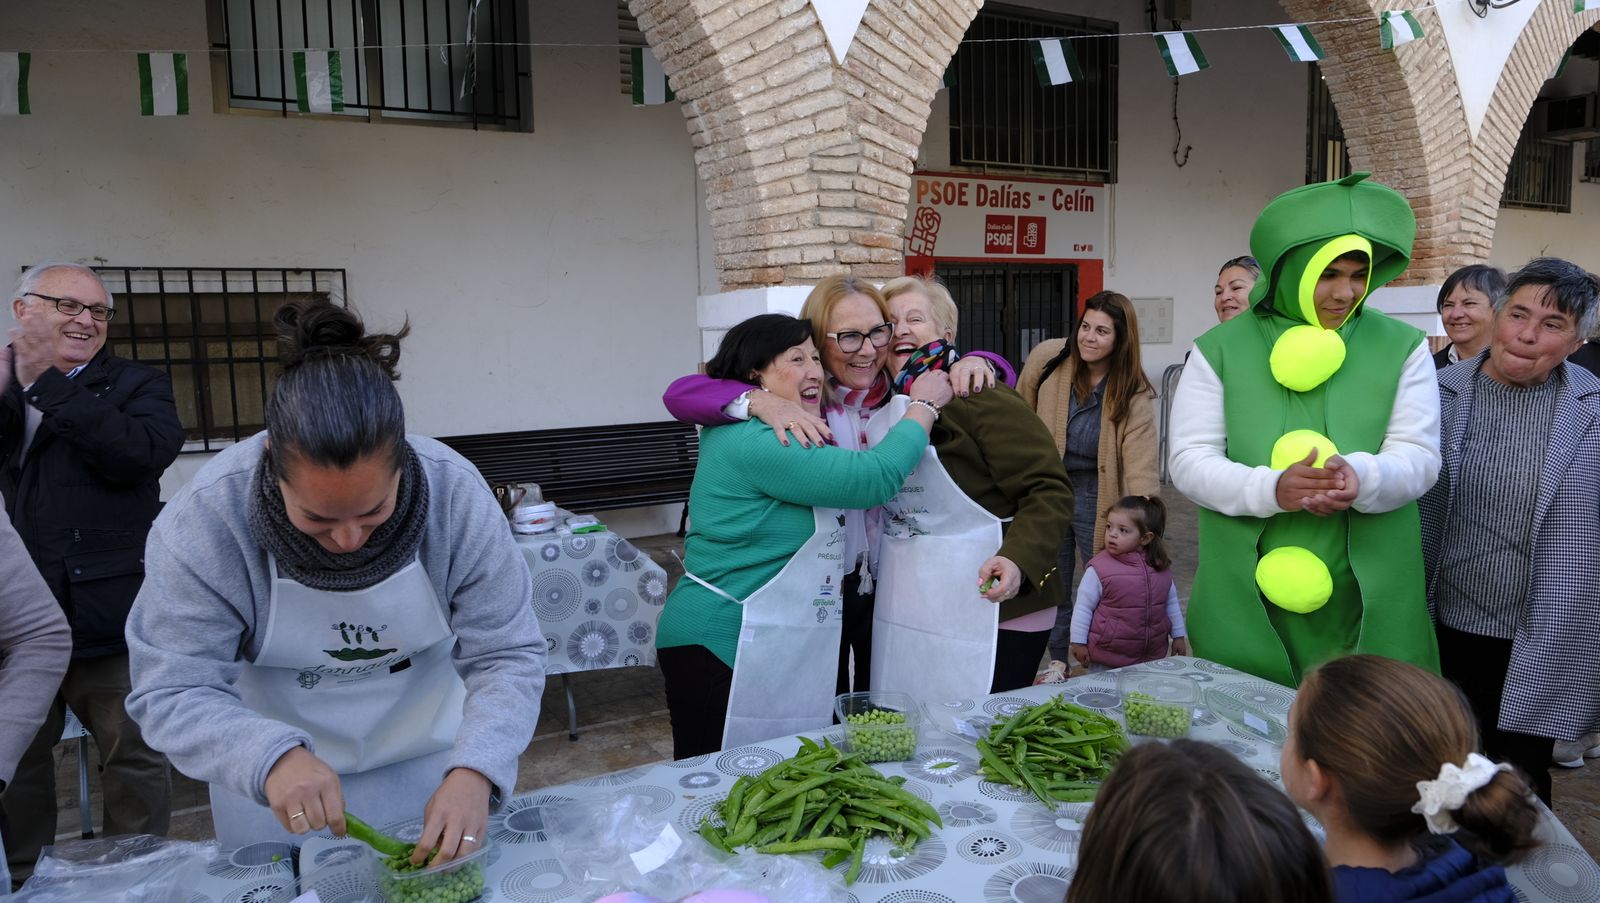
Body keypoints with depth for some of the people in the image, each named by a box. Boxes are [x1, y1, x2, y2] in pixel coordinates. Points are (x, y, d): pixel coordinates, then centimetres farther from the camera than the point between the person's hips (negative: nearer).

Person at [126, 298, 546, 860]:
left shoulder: (455, 494, -25)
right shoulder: (206, 518, -26)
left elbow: (507, 656, -21)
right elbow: (171, 691, -23)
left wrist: (476, 771, -38)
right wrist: (270, 757, -41)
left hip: (427, 762, 1)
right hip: (270, 776, -1)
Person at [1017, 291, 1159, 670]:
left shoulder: (1133, 394, -17)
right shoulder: (1047, 357, -13)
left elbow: (1141, 467, -24)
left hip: (1096, 493, -2)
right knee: (1052, 583, 15)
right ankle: (1059, 661, 33)